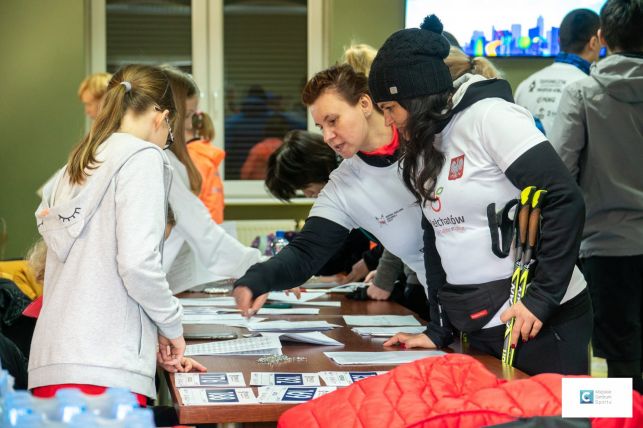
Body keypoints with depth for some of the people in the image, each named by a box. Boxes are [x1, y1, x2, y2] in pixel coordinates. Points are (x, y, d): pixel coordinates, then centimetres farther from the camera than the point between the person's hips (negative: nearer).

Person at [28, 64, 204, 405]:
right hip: (105, 372, -8)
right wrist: (172, 326, 3)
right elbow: (137, 262, -13)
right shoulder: (143, 157, -2)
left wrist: (153, 338, 25)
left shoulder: (72, 169, 21)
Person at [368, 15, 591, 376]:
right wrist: (438, 330, 11)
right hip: (481, 331, 8)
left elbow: (566, 201, -19)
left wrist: (543, 296, -21)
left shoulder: (489, 116, -13)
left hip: (543, 322, -7)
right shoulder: (425, 146, 11)